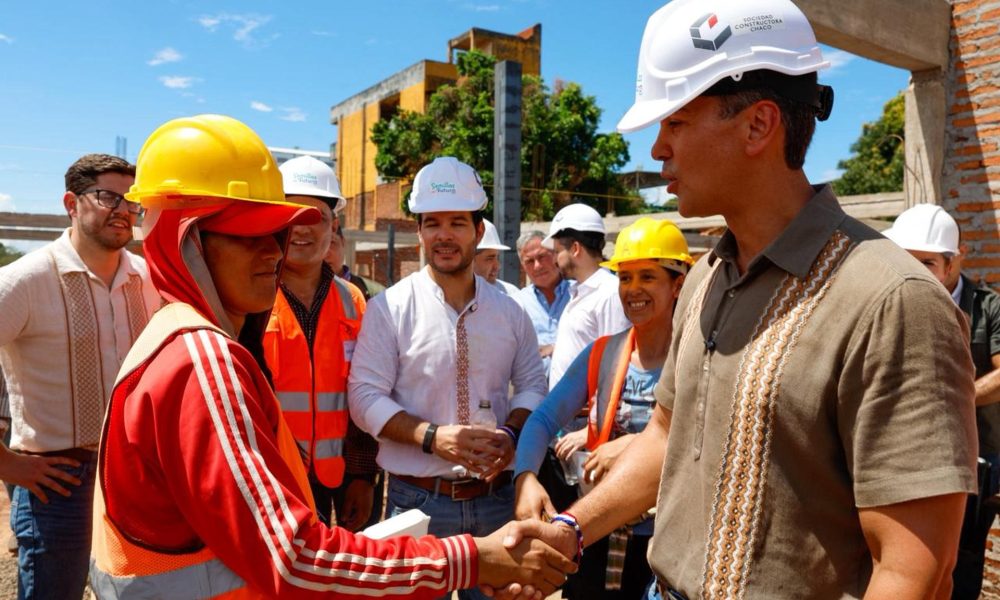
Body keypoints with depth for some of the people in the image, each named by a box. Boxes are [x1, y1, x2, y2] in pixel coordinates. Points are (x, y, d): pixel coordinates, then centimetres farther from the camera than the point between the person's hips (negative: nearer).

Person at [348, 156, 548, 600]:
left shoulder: (509, 311, 4)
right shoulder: (388, 308, -6)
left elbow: (532, 385, 9)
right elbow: (365, 396, -9)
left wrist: (511, 434, -11)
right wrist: (432, 436, -21)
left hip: (496, 497, 3)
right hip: (418, 499, -3)